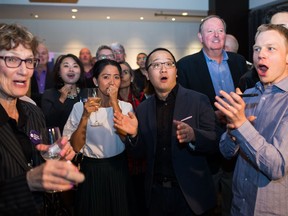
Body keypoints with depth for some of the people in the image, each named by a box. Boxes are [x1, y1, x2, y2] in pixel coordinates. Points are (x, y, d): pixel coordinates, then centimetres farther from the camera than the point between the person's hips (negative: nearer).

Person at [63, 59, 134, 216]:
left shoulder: (126, 106, -1)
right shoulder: (80, 107, -6)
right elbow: (75, 147, -10)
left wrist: (114, 104, -18)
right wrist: (85, 117, -22)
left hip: (118, 170, 2)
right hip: (91, 172, -1)